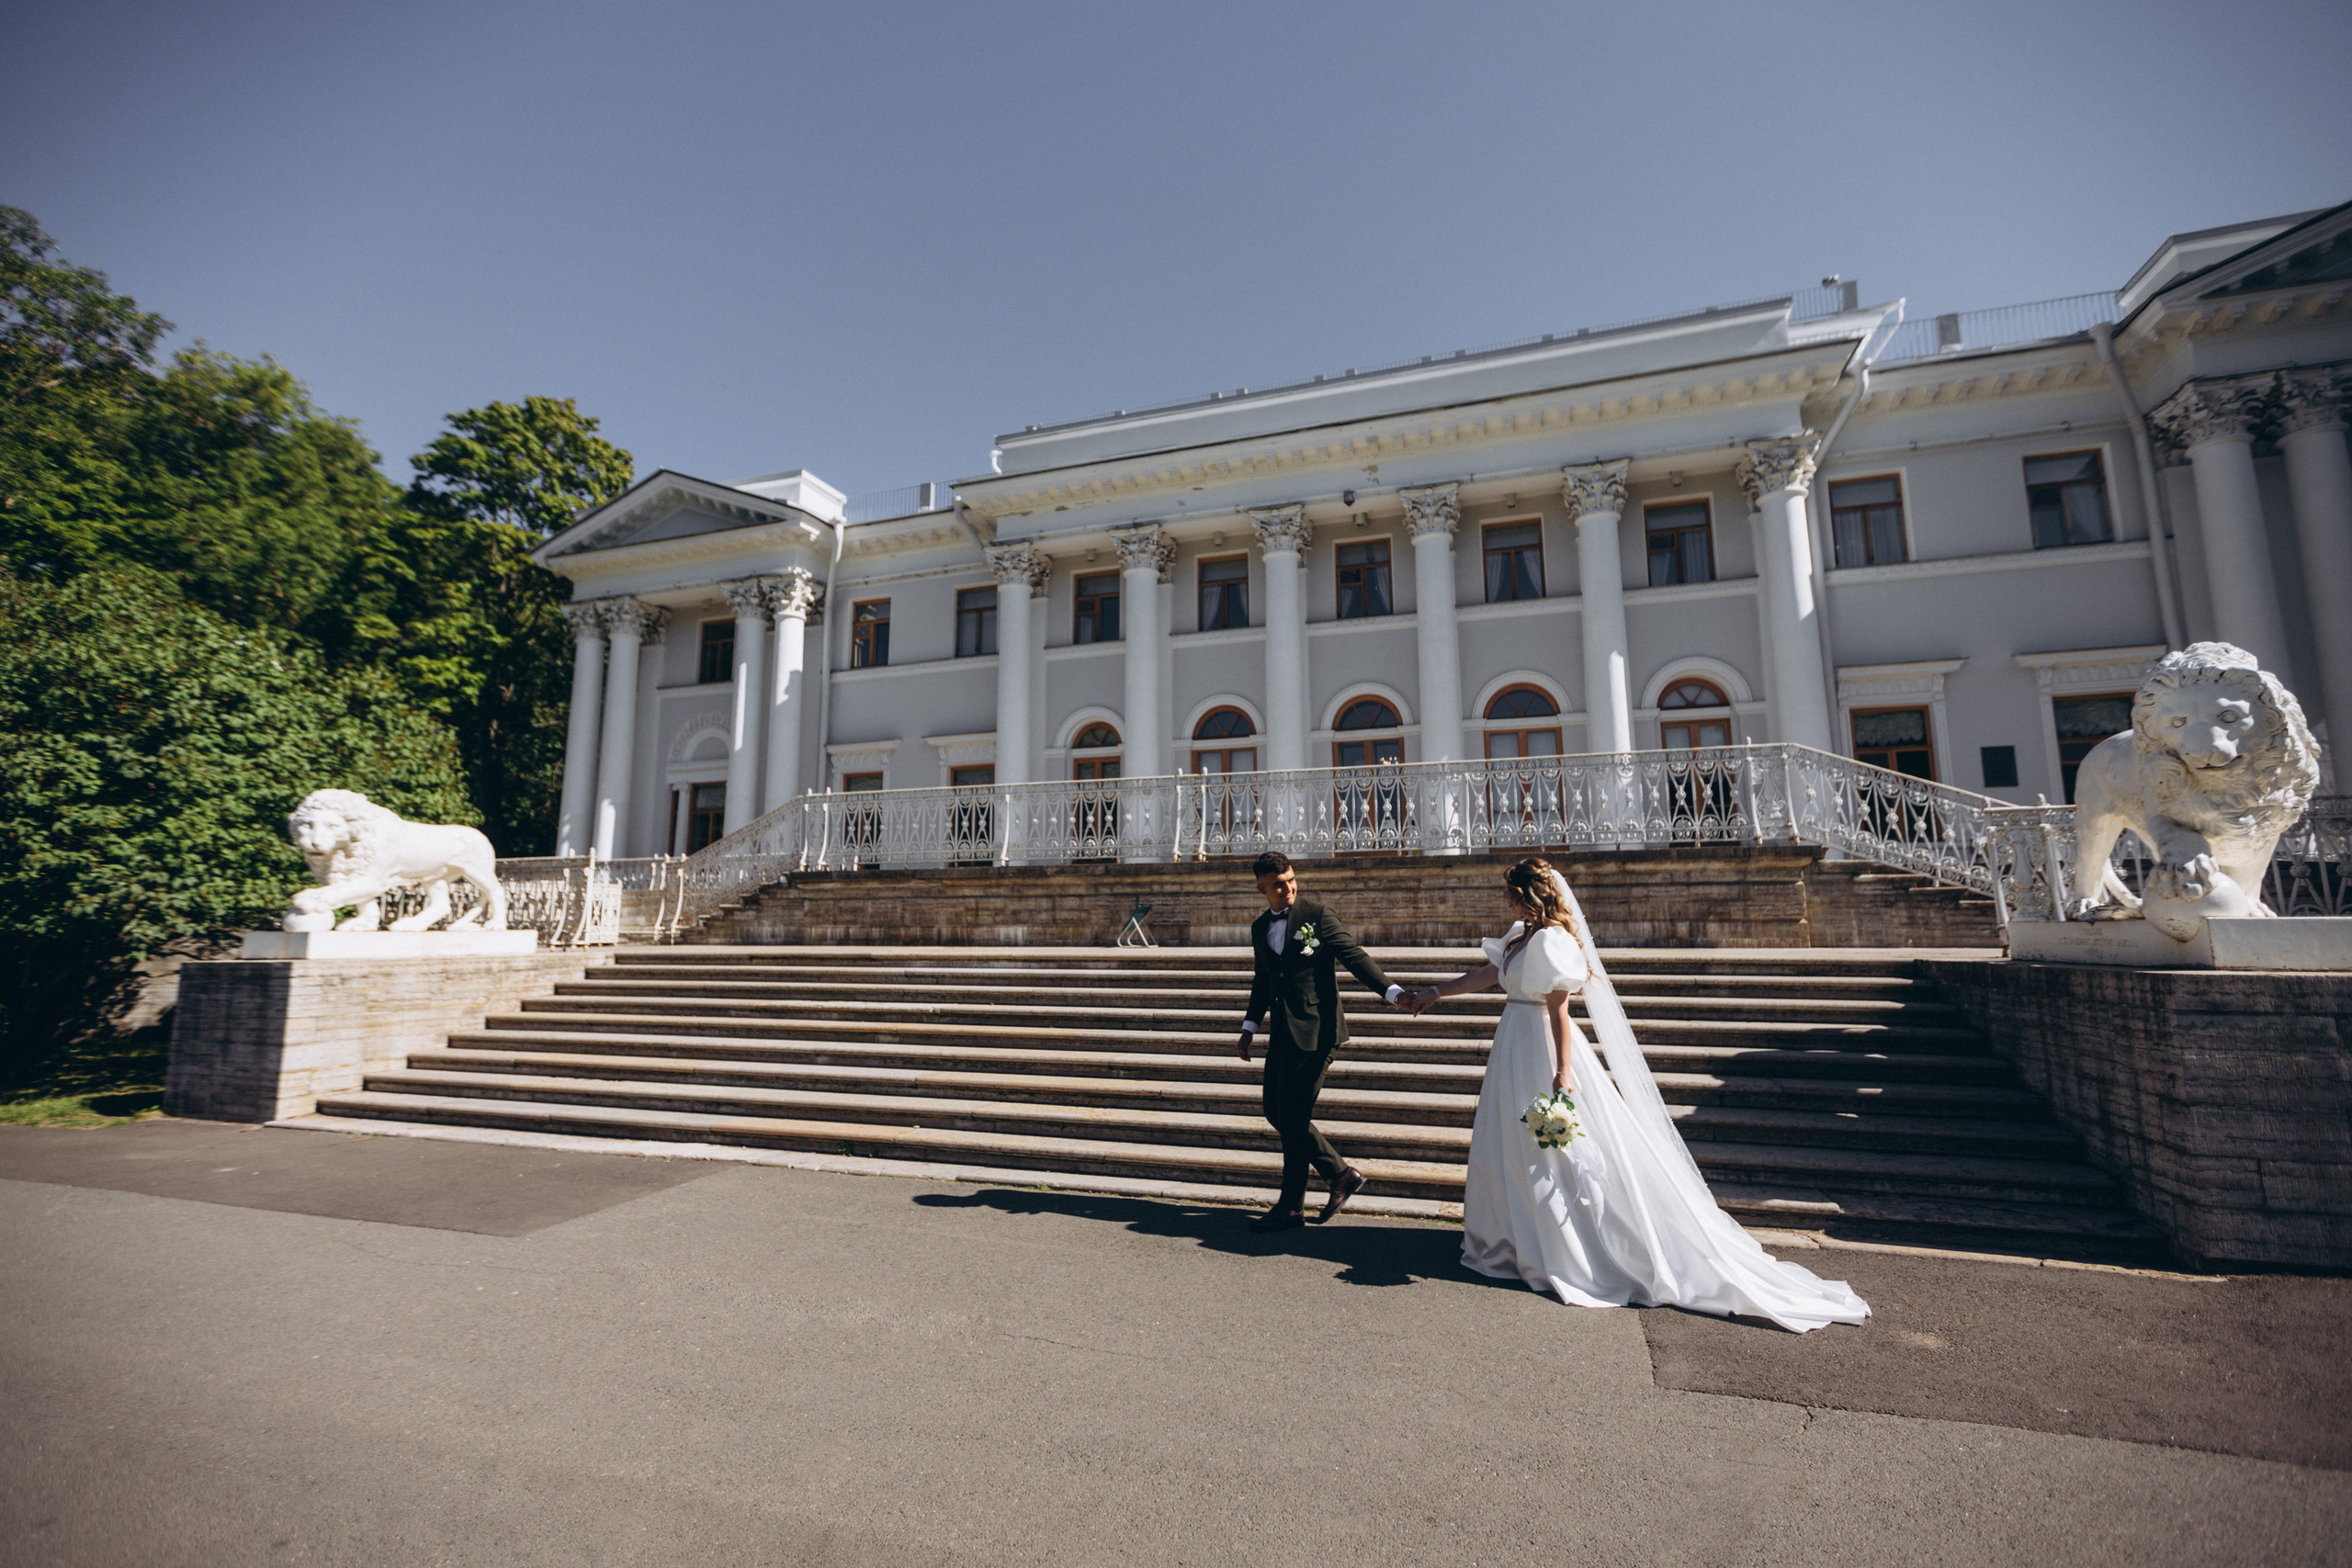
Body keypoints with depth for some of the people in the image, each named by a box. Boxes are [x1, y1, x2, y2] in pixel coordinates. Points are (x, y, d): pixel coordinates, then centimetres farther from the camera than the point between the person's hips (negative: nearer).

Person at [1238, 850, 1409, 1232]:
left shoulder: (1317, 914, -7)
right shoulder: (1260, 927, 12)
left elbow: (1354, 956, -11)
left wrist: (1393, 992, -21)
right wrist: (1250, 1026, 19)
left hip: (1314, 1029, -7)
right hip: (1283, 1030, 7)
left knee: (1292, 1116, -3)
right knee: (1275, 1111, 10)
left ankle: (1291, 1207, 12)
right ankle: (1342, 1174, 24)